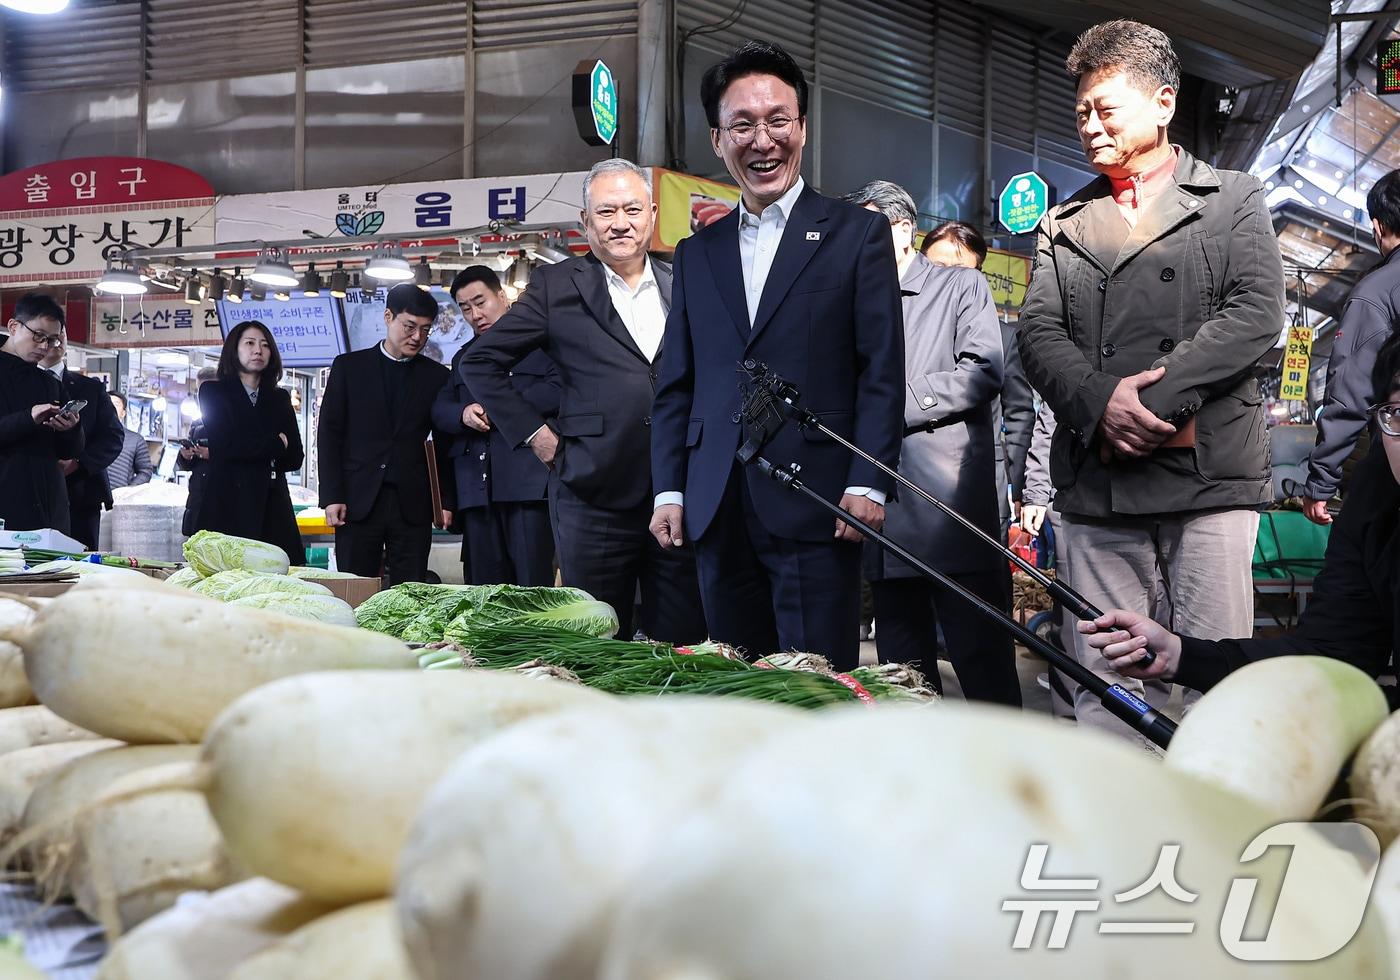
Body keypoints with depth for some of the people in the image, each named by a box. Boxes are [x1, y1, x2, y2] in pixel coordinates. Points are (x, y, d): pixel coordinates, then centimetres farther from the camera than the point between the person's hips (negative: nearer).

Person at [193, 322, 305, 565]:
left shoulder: (280, 398, 20)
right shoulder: (213, 391, 9)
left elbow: (295, 458, 11)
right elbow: (226, 445, -7)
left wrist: (254, 450, -1)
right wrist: (276, 444, 2)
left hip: (272, 504, 4)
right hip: (229, 505, -3)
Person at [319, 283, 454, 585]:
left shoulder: (437, 376, 12)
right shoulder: (348, 367, 9)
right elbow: (329, 433, 6)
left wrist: (446, 500, 3)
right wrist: (332, 496, -3)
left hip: (413, 504, 1)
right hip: (358, 501, -1)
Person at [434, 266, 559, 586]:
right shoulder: (463, 358, 26)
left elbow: (560, 389, -8)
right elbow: (439, 409, 17)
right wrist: (463, 414, -5)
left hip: (528, 483, -6)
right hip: (477, 488, 6)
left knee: (534, 585, -11)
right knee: (483, 592, 4)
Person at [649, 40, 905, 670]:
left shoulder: (857, 233, 4)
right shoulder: (697, 253, 17)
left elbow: (881, 372, -2)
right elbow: (676, 385, 17)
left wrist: (867, 483, -10)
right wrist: (669, 490, 8)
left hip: (816, 506, -4)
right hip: (720, 513, 4)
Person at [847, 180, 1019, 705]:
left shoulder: (961, 285, 6)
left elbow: (984, 372, -9)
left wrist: (894, 401, -11)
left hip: (951, 506, -5)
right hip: (883, 512, 6)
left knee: (982, 656, -6)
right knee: (902, 670, 8)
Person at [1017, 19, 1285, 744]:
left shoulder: (1235, 201, 12)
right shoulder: (1064, 224, 21)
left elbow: (1257, 312, -3)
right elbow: (1038, 332, 8)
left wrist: (1158, 399, -14)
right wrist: (1101, 401, -13)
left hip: (1208, 470, -3)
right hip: (1096, 484, 3)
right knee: (1102, 685, 1)